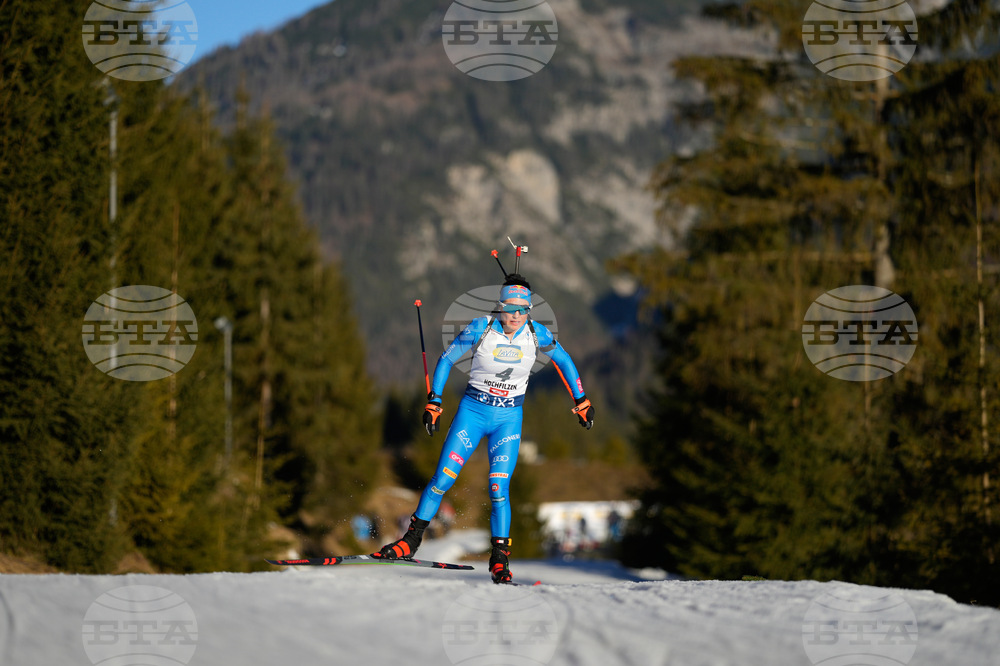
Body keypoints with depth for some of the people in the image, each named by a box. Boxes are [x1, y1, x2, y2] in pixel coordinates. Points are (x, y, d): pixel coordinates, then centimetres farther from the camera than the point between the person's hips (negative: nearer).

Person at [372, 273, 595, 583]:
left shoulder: (537, 334, -10)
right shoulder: (481, 328, -14)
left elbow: (564, 361, 9)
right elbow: (446, 359, -1)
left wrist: (581, 402, 13)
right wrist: (433, 403, -4)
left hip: (508, 418, 0)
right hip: (472, 410, 0)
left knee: (498, 487, -13)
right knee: (443, 478, -5)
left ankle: (499, 559, -2)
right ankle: (412, 539, 11)